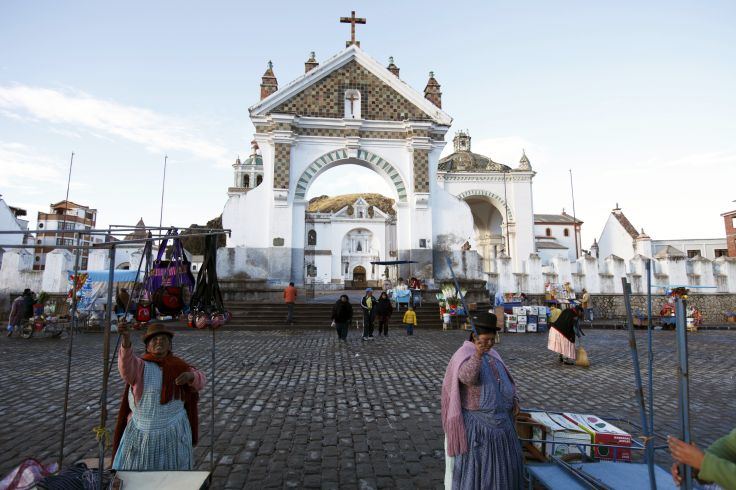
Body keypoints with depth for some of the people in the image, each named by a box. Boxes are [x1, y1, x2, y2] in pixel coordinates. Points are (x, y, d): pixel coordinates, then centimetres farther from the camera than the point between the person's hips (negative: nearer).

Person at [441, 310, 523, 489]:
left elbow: (504, 379, 16)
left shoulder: (491, 354, 8)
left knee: (498, 459, 19)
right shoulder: (463, 355, -18)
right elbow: (468, 376, -37)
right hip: (475, 421, -8)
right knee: (472, 462, 2)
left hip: (497, 418, 8)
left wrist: (514, 399, 1)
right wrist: (477, 354, -52)